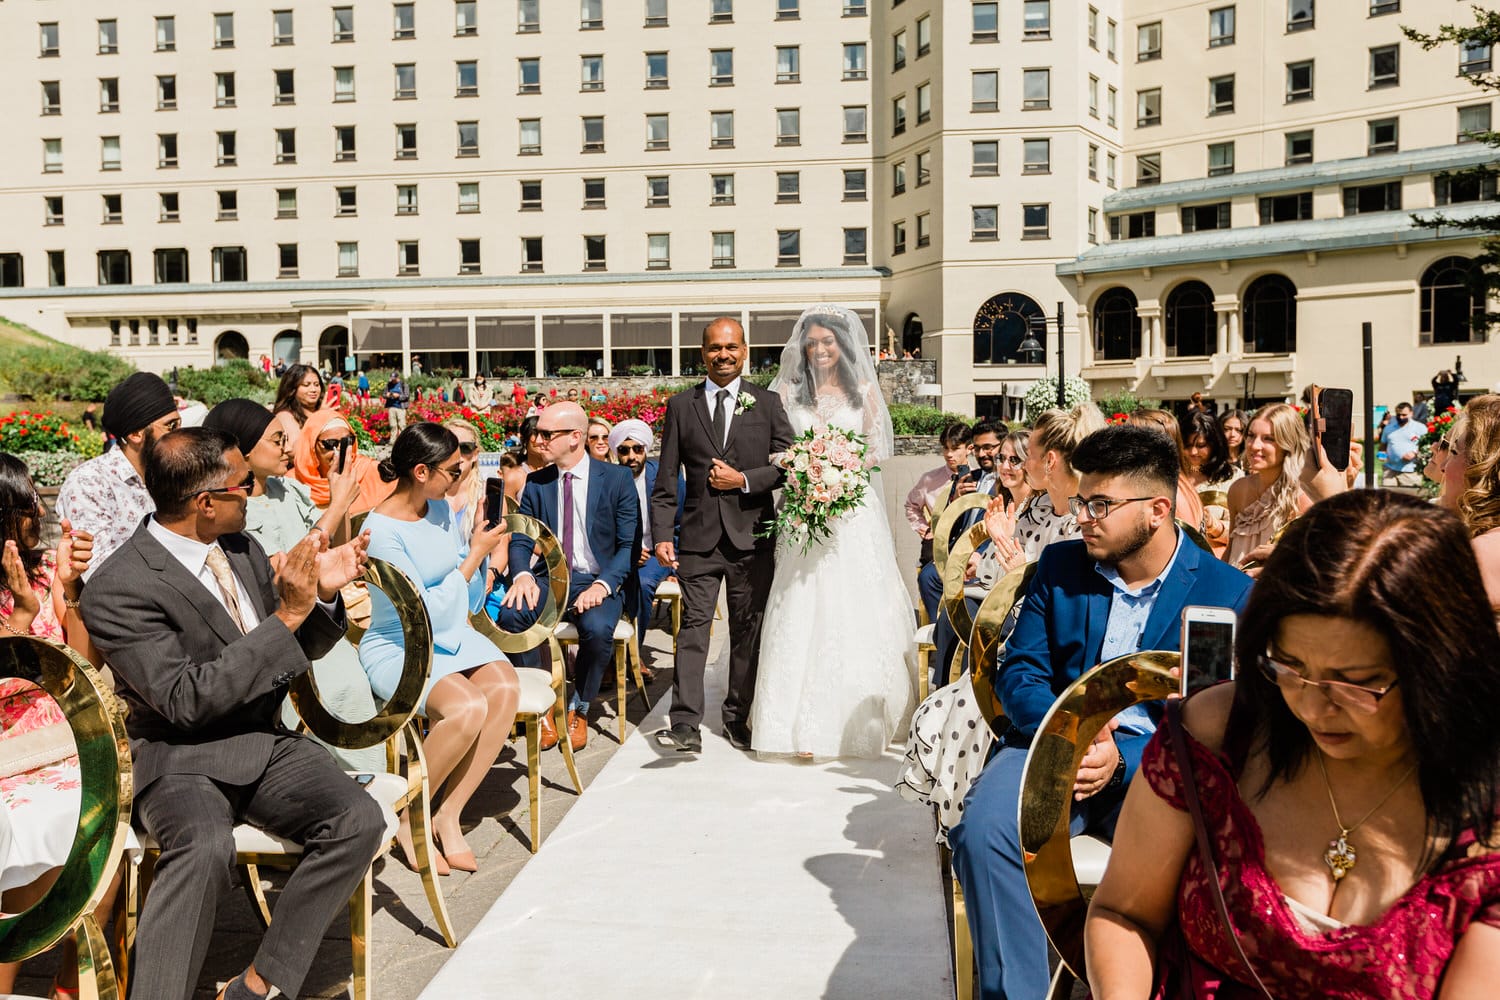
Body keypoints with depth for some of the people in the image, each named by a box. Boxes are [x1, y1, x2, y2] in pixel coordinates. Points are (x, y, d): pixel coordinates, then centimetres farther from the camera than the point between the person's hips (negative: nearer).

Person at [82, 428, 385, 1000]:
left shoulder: (242, 549, 7)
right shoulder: (117, 588, -14)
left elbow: (292, 652, 16)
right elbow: (185, 700, -22)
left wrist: (325, 596, -7)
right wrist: (286, 616, -25)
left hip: (264, 742, 6)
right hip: (180, 757, -5)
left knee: (359, 820, -20)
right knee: (204, 847, -37)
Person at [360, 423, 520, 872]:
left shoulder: (440, 509, 5)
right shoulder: (380, 530, -18)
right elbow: (427, 611, -17)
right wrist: (476, 554, -13)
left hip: (450, 632, 7)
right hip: (396, 647, -7)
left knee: (505, 689, -23)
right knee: (467, 707, -32)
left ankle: (448, 816, -11)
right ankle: (409, 819, -8)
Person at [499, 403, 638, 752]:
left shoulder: (616, 478, -3)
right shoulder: (536, 483, 7)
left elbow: (630, 545, -6)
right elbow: (521, 541, 5)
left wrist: (603, 584, -22)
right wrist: (523, 575, -18)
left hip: (598, 583, -3)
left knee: (597, 628, -35)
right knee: (511, 613, -28)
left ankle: (579, 710, -7)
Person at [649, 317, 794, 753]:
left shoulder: (768, 403, 7)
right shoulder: (680, 406, 8)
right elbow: (665, 480, 5)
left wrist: (744, 480, -10)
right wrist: (661, 535, -3)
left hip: (751, 536, 1)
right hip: (699, 536, 0)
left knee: (748, 630, 7)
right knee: (693, 627, -6)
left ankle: (738, 719, 19)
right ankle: (685, 725, -6)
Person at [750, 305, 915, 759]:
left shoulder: (863, 392, 8)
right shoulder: (788, 391, 9)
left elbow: (877, 450, 7)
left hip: (853, 512, 0)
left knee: (855, 611, 0)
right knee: (802, 609, -4)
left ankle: (859, 718, 13)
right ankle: (804, 723, -1)